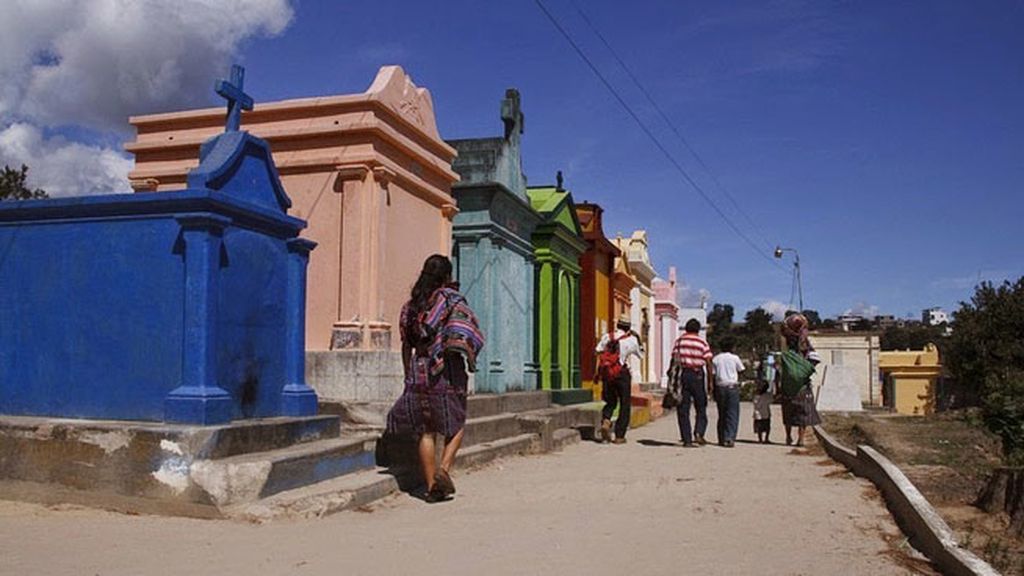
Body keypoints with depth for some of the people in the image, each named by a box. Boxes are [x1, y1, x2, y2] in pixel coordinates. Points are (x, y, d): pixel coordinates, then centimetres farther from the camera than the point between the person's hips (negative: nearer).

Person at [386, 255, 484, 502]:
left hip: (418, 373, 4)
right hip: (447, 373, -3)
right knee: (456, 426, 12)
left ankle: (431, 485, 10)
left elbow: (406, 346, 12)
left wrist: (409, 376, 18)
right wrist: (468, 358, 0)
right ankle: (444, 469, -6)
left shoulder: (411, 304, 11)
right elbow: (470, 334, -14)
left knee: (425, 431, 9)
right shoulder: (452, 299, -1)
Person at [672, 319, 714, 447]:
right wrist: (710, 382, 1)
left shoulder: (679, 341, 5)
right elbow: (708, 364, -3)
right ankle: (699, 432, -7)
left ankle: (687, 439, 2)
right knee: (701, 408, 12)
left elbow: (675, 360, 0)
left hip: (683, 375, 1)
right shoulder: (702, 342, 1)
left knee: (683, 409, 5)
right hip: (698, 376, -1)